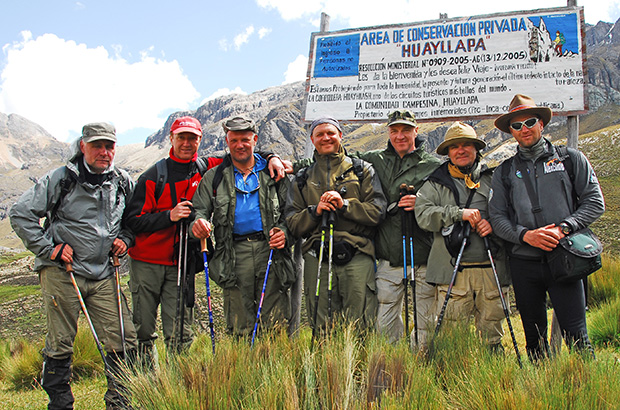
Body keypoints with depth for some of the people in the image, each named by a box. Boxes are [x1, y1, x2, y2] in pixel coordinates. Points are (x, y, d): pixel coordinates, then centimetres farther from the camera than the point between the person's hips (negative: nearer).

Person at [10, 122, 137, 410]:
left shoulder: (123, 182, 6)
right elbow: (21, 214, -5)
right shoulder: (60, 179, -7)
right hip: (61, 272, -4)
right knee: (60, 346, 3)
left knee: (124, 341, 0)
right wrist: (50, 248, -9)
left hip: (103, 275, 4)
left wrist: (126, 238, 6)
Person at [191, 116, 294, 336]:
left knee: (275, 325, -3)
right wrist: (198, 223, -14)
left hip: (270, 252, 0)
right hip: (235, 256, 0)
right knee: (239, 328, 0)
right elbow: (199, 209, 10)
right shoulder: (214, 177, 14)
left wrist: (284, 233, -9)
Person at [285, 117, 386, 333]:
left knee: (360, 327, -4)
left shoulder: (362, 170, 12)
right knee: (321, 328, 4)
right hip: (317, 258, 2)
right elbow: (293, 224, 12)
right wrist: (315, 211, -6)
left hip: (356, 256, -2)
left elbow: (377, 211, 2)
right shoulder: (302, 179, 18)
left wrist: (344, 204, -10)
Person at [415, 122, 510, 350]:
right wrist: (459, 213, -14)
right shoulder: (436, 183, 10)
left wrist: (494, 224, -8)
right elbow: (423, 214, -5)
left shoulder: (493, 180, 15)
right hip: (453, 272, -2)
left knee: (491, 336, 7)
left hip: (492, 269, 2)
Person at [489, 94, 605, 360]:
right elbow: (497, 217, 5)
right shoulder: (505, 172, 11)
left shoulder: (571, 159, 8)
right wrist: (525, 235, -13)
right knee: (534, 337, 10)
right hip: (523, 261, 2)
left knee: (575, 335, -5)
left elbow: (595, 203, 3)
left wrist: (563, 228, -12)